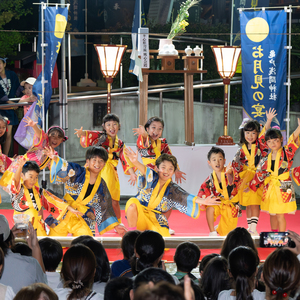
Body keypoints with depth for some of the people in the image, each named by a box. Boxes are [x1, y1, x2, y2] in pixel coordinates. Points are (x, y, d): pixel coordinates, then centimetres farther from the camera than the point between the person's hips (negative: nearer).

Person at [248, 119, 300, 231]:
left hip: (283, 188, -5)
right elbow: (259, 175, 16)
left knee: (280, 215, -4)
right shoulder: (266, 160, 8)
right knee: (272, 214, 14)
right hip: (269, 189, 5)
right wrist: (250, 186, 19)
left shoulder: (286, 153, -5)